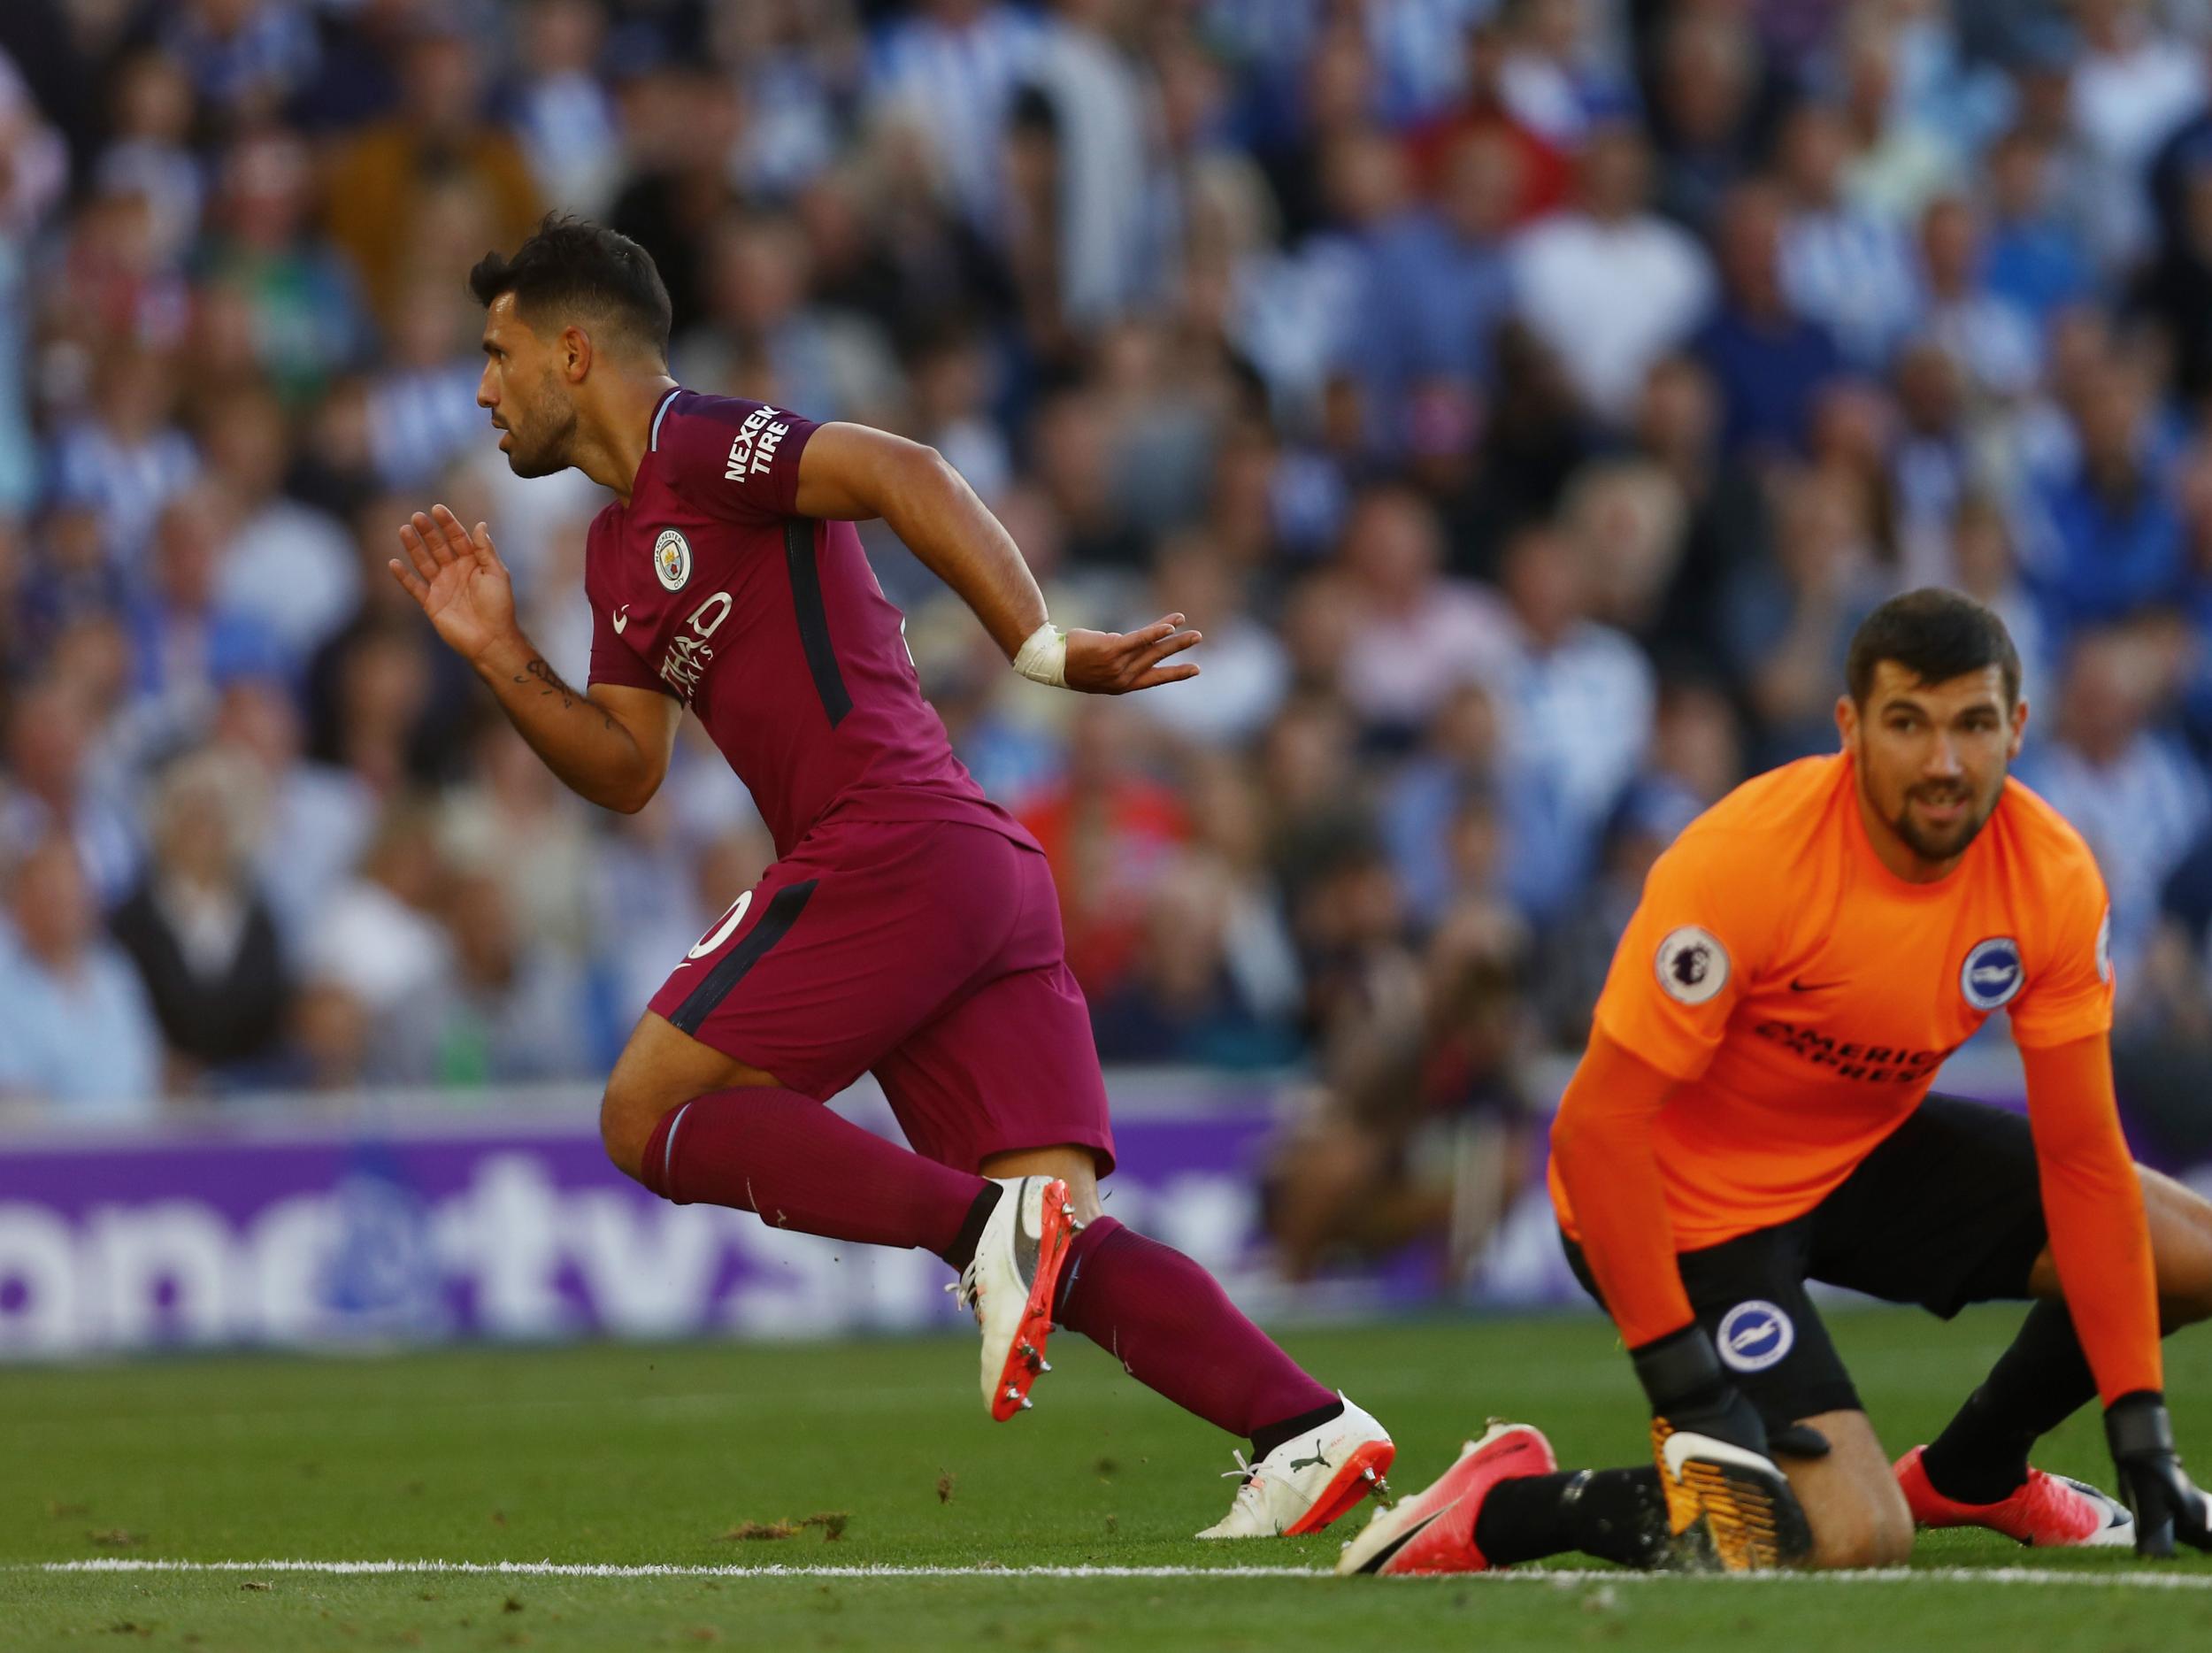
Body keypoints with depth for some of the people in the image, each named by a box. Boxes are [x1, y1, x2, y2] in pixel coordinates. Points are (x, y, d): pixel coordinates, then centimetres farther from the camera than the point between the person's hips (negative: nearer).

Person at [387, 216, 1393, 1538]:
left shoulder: (698, 445, -2)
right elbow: (627, 771, 26)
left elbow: (903, 474, -16)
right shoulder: (620, 552, 26)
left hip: (891, 851, -9)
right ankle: (1310, 1430, -16)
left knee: (650, 1116, -4)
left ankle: (989, 1225, -17)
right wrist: (502, 658, 14)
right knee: (1071, 1253, -2)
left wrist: (1040, 644, -25)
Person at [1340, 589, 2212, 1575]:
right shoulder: (1742, 863, -30)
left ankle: (1969, 1475, 21)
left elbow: (2081, 1153, -7)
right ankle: (1509, 1502, -5)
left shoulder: (2053, 878, -13)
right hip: (1693, 1204, -7)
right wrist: (1685, 1381, -29)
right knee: (1856, 1541, -24)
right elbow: (1594, 1127, -28)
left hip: (1870, 1156, 7)